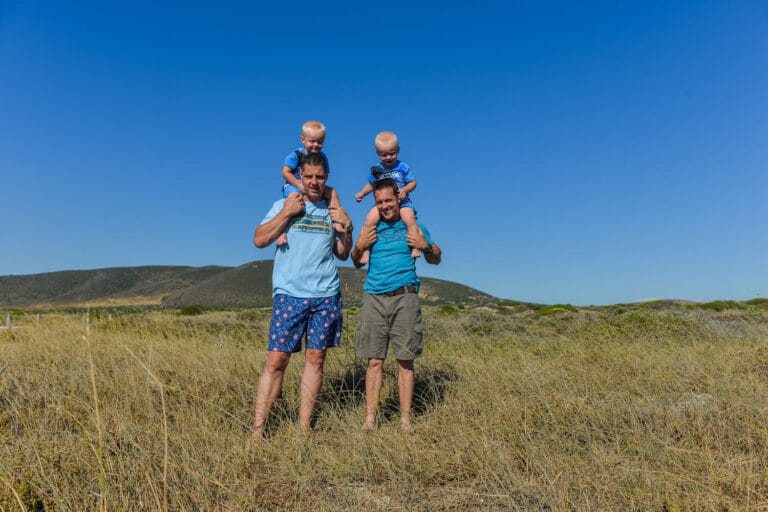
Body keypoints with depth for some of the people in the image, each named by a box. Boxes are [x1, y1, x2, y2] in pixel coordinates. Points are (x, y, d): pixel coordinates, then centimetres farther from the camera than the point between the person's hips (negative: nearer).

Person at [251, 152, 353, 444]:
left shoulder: (333, 210, 15)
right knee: (276, 360, -4)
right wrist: (286, 213, -9)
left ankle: (304, 427, 12)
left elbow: (343, 254, 16)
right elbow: (259, 240, -2)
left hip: (326, 294, 3)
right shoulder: (284, 205, 9)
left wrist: (346, 229, -1)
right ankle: (257, 429, 2)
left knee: (315, 359, 3)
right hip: (289, 293, -2)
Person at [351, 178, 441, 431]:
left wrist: (425, 247, -7)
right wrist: (359, 246, 1)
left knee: (405, 360, 0)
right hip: (374, 297, 2)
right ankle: (370, 418, 7)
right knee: (375, 361, 1)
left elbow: (436, 259, 14)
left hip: (404, 298, -1)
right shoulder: (371, 227, 15)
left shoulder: (413, 225, 10)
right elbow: (357, 263, 21)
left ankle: (405, 419, 8)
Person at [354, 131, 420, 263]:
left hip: (402, 201, -2)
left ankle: (415, 248, -18)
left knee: (410, 218, -30)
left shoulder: (403, 167, 2)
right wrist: (362, 193, 2)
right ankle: (365, 250, -12)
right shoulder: (376, 169, 8)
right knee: (370, 219, -22)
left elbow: (412, 182, 2)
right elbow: (371, 184, 19)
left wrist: (405, 190, -17)